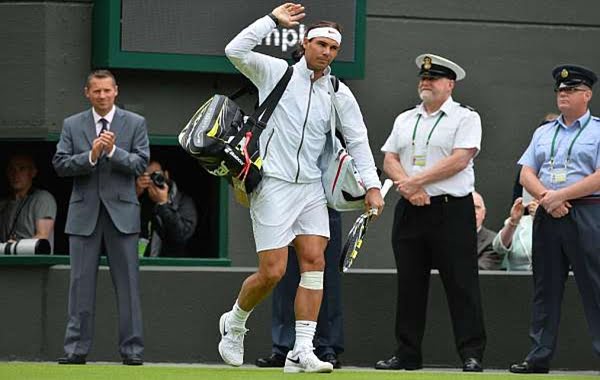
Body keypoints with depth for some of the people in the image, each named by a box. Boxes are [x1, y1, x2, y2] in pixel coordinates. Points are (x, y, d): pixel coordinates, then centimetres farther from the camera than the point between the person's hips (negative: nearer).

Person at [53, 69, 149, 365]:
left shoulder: (135, 124, 6)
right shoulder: (72, 125, 9)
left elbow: (140, 163, -3)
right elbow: (60, 164, 1)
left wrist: (113, 151, -18)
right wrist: (91, 155, -15)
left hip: (121, 211, -1)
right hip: (84, 213, 1)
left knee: (128, 282, -1)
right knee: (81, 282, 2)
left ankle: (131, 349, 1)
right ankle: (76, 348, 5)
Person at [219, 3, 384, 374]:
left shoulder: (340, 95, 9)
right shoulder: (276, 71, 0)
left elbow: (358, 142, 9)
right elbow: (236, 51, -13)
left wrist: (372, 186, 0)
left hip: (312, 188, 4)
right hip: (273, 186, -4)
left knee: (314, 261, -9)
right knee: (272, 272, -8)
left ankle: (302, 352, -8)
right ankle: (234, 323, 21)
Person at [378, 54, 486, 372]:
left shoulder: (465, 118, 1)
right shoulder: (405, 120, 18)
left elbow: (459, 160, -12)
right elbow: (389, 160, 10)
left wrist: (416, 181, -14)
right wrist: (409, 189, -9)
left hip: (451, 211, -5)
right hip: (409, 211, 5)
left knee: (461, 284, -7)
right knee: (409, 285, 7)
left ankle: (472, 354, -7)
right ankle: (407, 354, 11)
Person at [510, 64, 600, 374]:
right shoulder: (543, 133, 18)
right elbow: (527, 174, 11)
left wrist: (560, 196, -14)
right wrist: (546, 197, -9)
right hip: (548, 217, 5)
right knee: (545, 287, 7)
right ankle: (539, 357, 10)